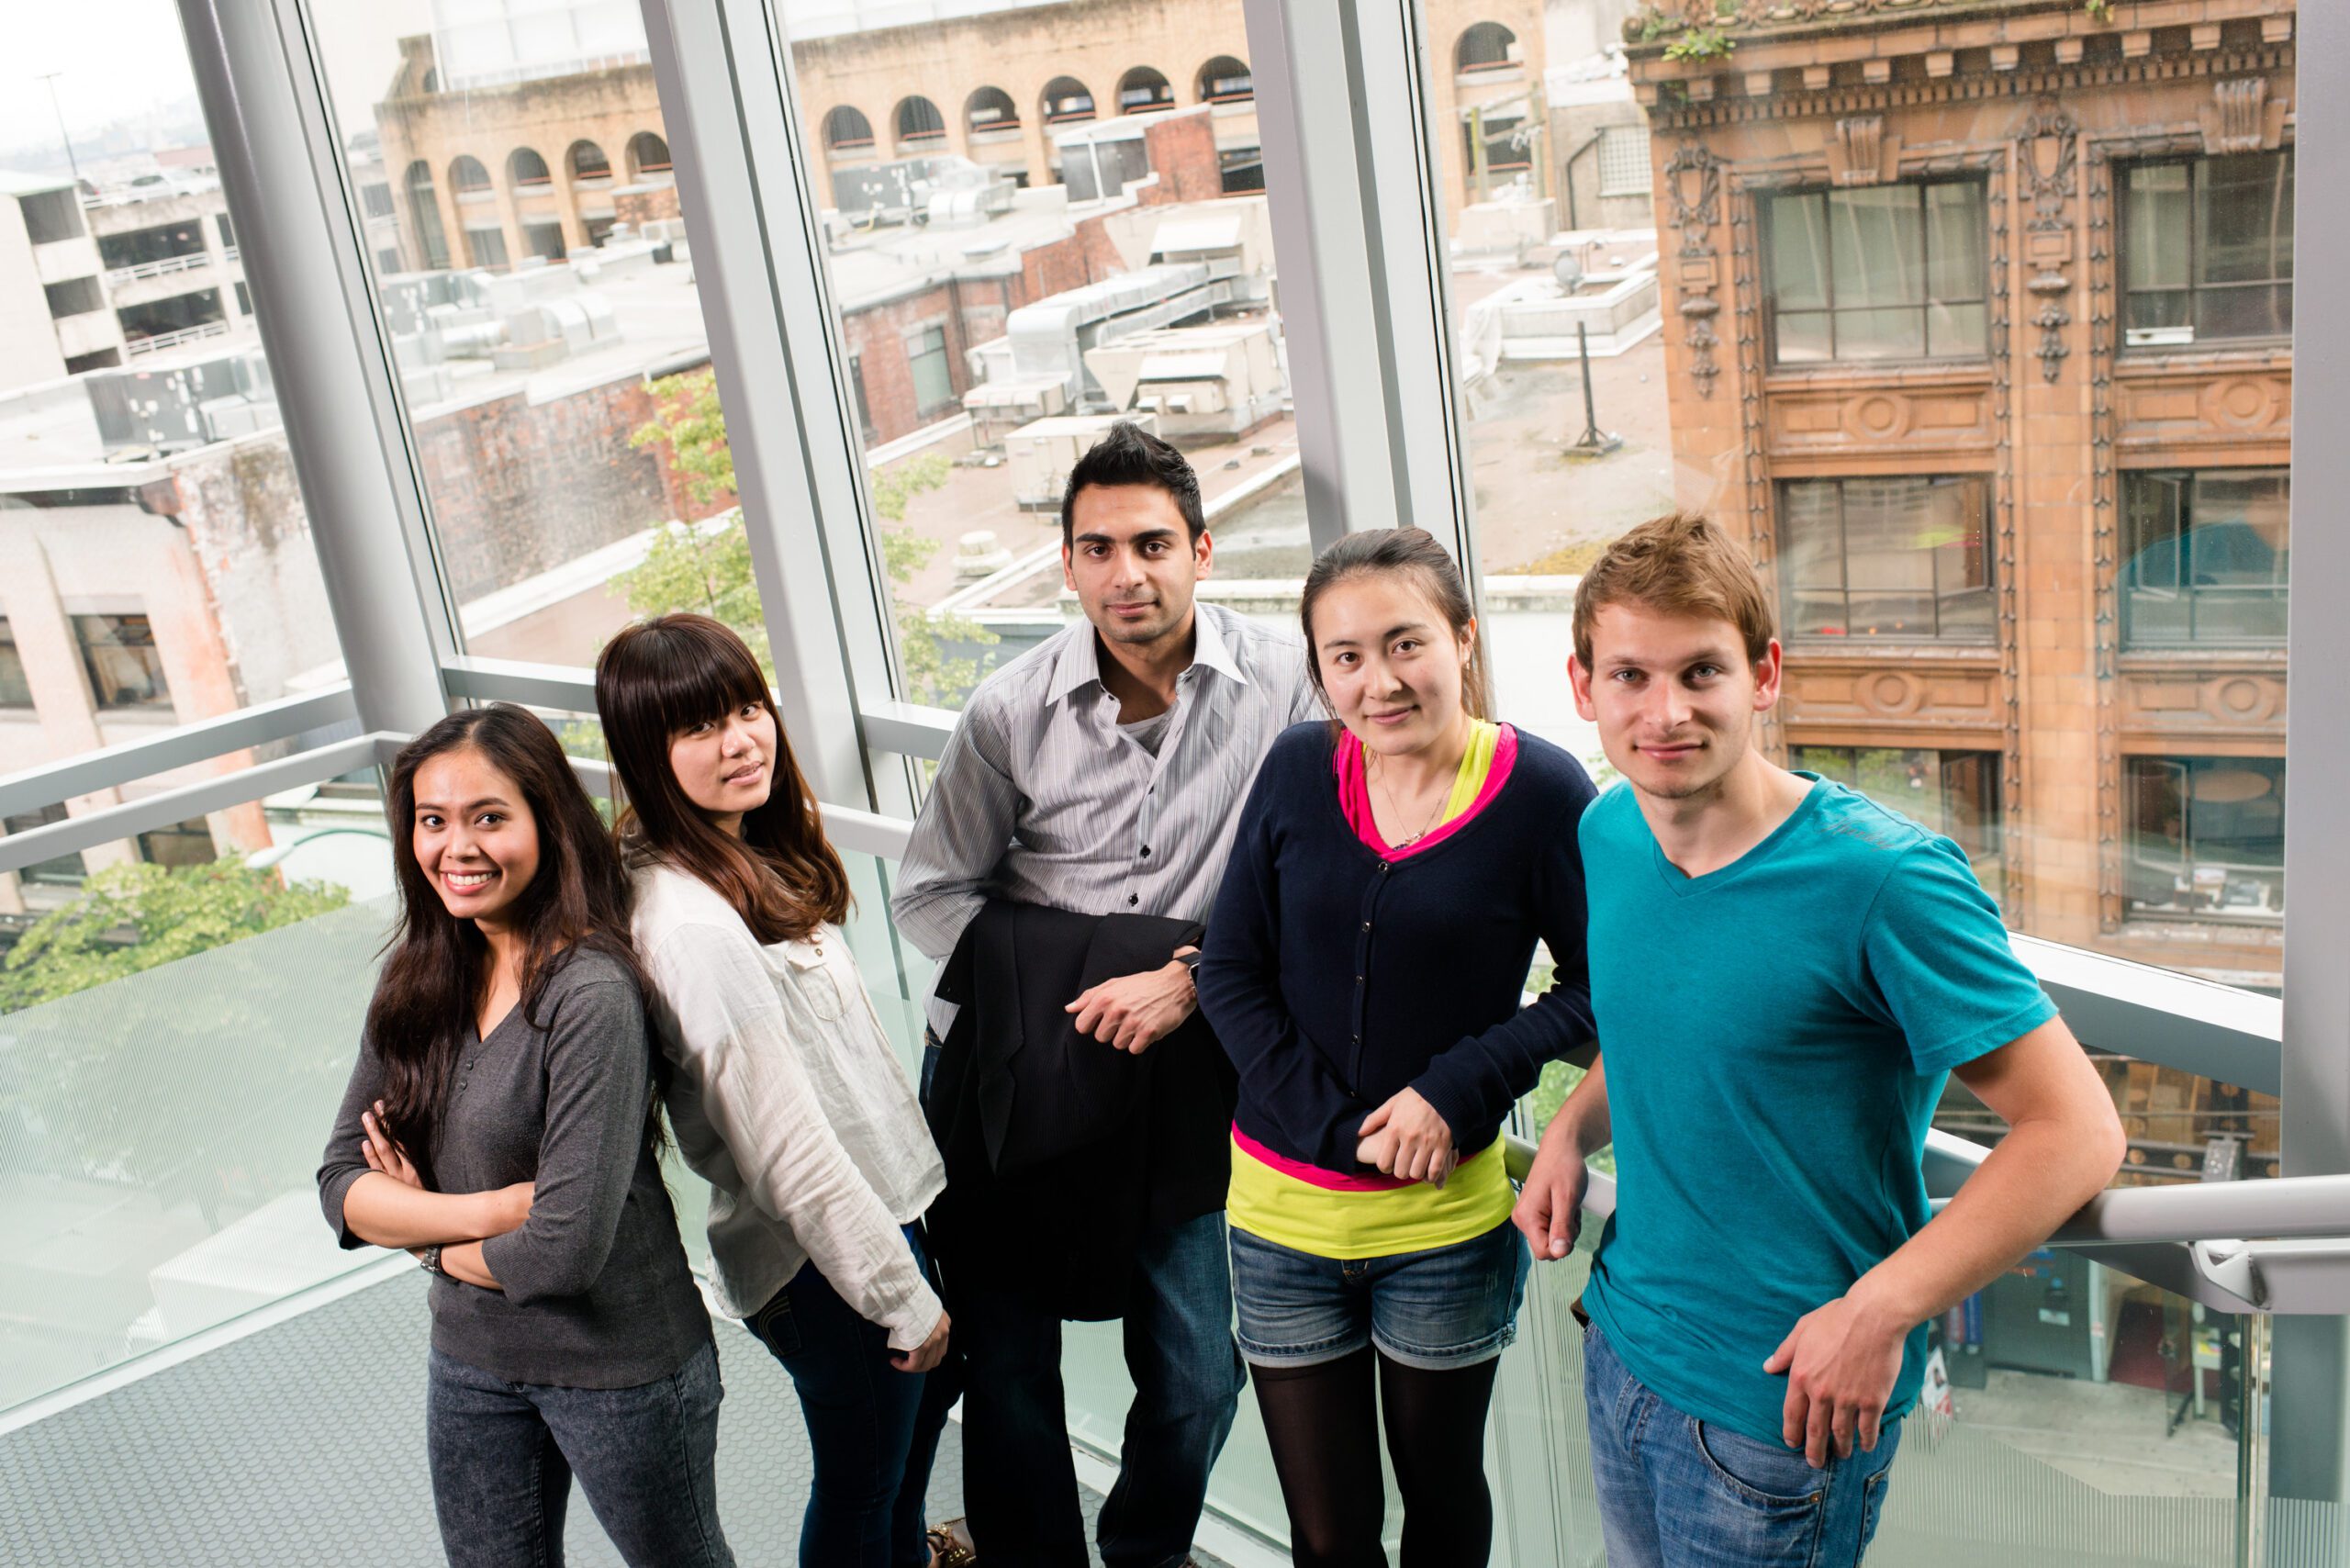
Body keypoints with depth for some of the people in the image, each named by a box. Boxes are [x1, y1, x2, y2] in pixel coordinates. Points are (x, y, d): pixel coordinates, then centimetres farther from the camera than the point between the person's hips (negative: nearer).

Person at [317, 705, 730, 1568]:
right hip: (471, 1359, 6)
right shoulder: (420, 982, -3)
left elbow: (570, 1246, -27)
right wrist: (494, 1209, -20)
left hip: (620, 1365, -6)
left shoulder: (590, 994, -25)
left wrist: (432, 1234, -9)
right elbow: (342, 1181, -3)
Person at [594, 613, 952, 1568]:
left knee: (919, 1414, 30)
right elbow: (787, 1150, -26)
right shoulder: (689, 925, -29)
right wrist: (905, 1296, -17)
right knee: (860, 1487, 14)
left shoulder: (752, 857, 2)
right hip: (825, 1262, -9)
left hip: (886, 1201, 9)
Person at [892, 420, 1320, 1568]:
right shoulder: (1012, 709, -6)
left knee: (1196, 1382, 9)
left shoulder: (1280, 680, -8)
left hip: (1181, 1077, 0)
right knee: (1006, 1367, 11)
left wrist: (1192, 977, -15)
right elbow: (932, 893, 1)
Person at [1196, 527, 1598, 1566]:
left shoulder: (1540, 791, -13)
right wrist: (1341, 1130, -11)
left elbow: (1597, 988, -5)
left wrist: (1459, 1090, -17)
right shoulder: (1298, 770, -5)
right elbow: (1230, 974, -2)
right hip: (1283, 1208, 2)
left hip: (1447, 1219, -2)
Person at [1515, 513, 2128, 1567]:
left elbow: (2075, 1131, -20)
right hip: (1622, 1341, 6)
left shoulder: (1884, 879, -23)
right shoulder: (1608, 833, -2)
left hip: (1779, 1402, -6)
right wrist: (1574, 1127, -1)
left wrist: (1877, 1312, -22)